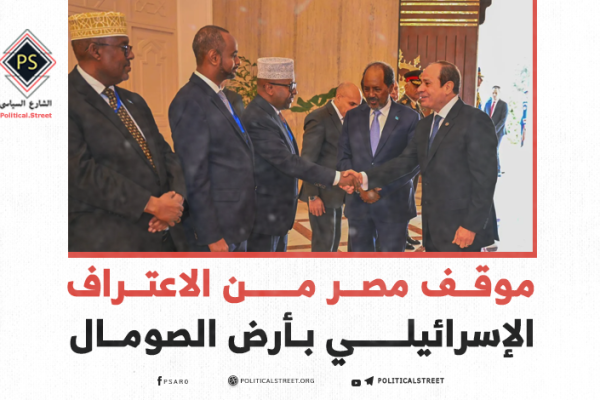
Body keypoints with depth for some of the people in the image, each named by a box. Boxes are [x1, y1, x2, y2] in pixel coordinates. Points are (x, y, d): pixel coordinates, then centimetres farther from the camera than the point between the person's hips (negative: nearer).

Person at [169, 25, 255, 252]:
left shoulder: (220, 97, 12)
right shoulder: (191, 102, -16)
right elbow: (194, 177, -19)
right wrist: (211, 237, -19)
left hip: (237, 225, 9)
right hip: (217, 228, -9)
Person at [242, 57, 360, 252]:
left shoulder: (272, 113, 9)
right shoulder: (257, 119, -23)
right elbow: (287, 161, -26)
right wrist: (336, 177, -25)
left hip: (278, 213, 10)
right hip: (264, 215, -10)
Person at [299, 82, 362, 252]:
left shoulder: (344, 119, 10)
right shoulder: (319, 118, -15)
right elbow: (307, 160, -17)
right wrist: (313, 196, -19)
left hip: (335, 193, 8)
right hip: (323, 193, -8)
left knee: (333, 240, 16)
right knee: (325, 243, -3)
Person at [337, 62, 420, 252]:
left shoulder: (409, 118, -2)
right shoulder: (352, 116, 9)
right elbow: (343, 156, 8)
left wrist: (382, 188, -16)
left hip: (393, 203, -3)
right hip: (358, 202, 3)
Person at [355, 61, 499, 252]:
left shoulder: (475, 120, -10)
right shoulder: (425, 125, 16)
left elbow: (484, 178, -14)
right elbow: (405, 161, 7)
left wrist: (471, 226, -17)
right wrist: (365, 178, -5)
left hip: (460, 231, -7)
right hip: (433, 230, 8)